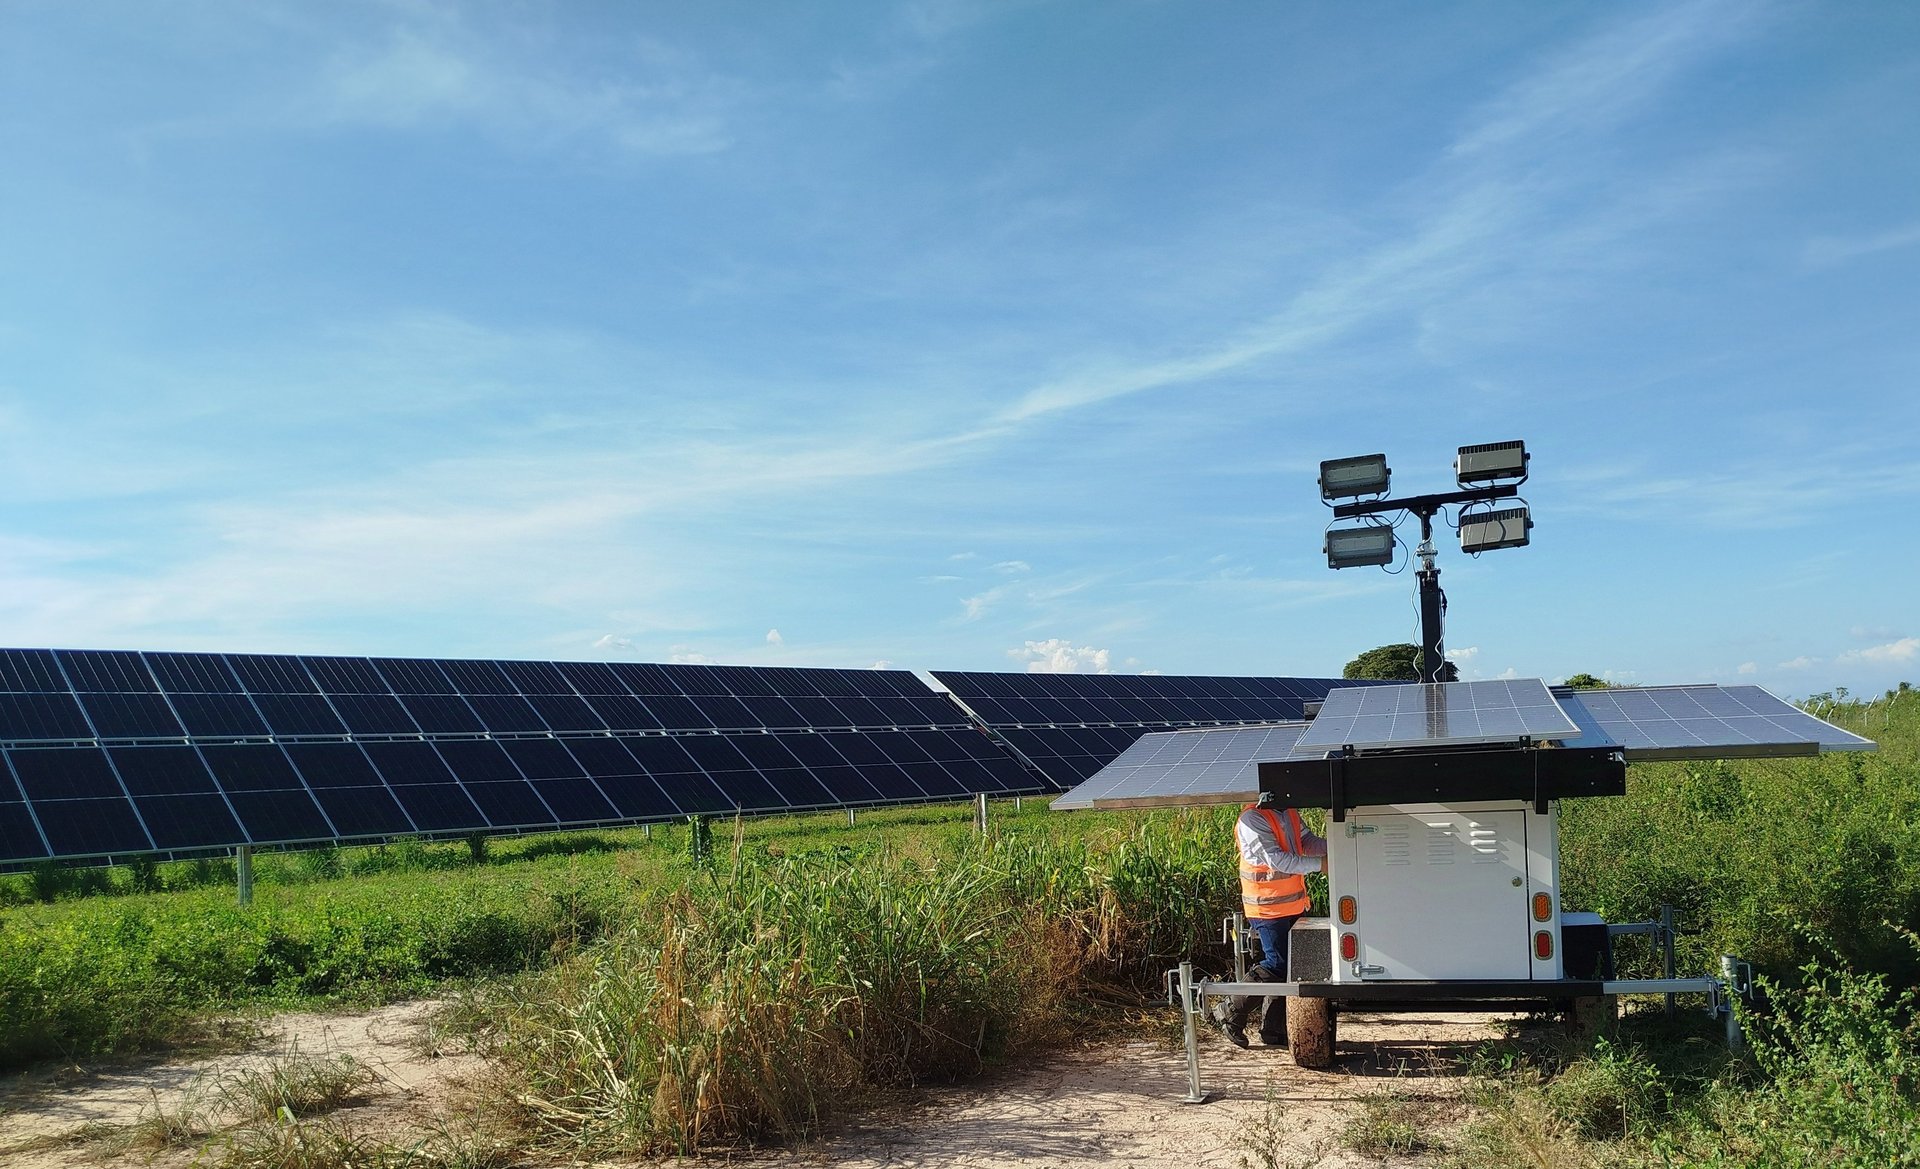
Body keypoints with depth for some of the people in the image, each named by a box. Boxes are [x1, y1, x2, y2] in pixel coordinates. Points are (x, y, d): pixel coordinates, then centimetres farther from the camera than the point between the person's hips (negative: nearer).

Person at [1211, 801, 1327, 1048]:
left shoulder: (1289, 812, 8)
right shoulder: (1252, 819, -20)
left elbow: (1307, 841, 11)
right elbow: (1277, 860, -25)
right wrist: (1319, 864, -24)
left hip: (1293, 906, 9)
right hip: (1269, 909, -9)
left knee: (1288, 965, 12)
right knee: (1278, 965, -8)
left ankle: (1273, 1030, 22)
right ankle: (1230, 1013, 7)